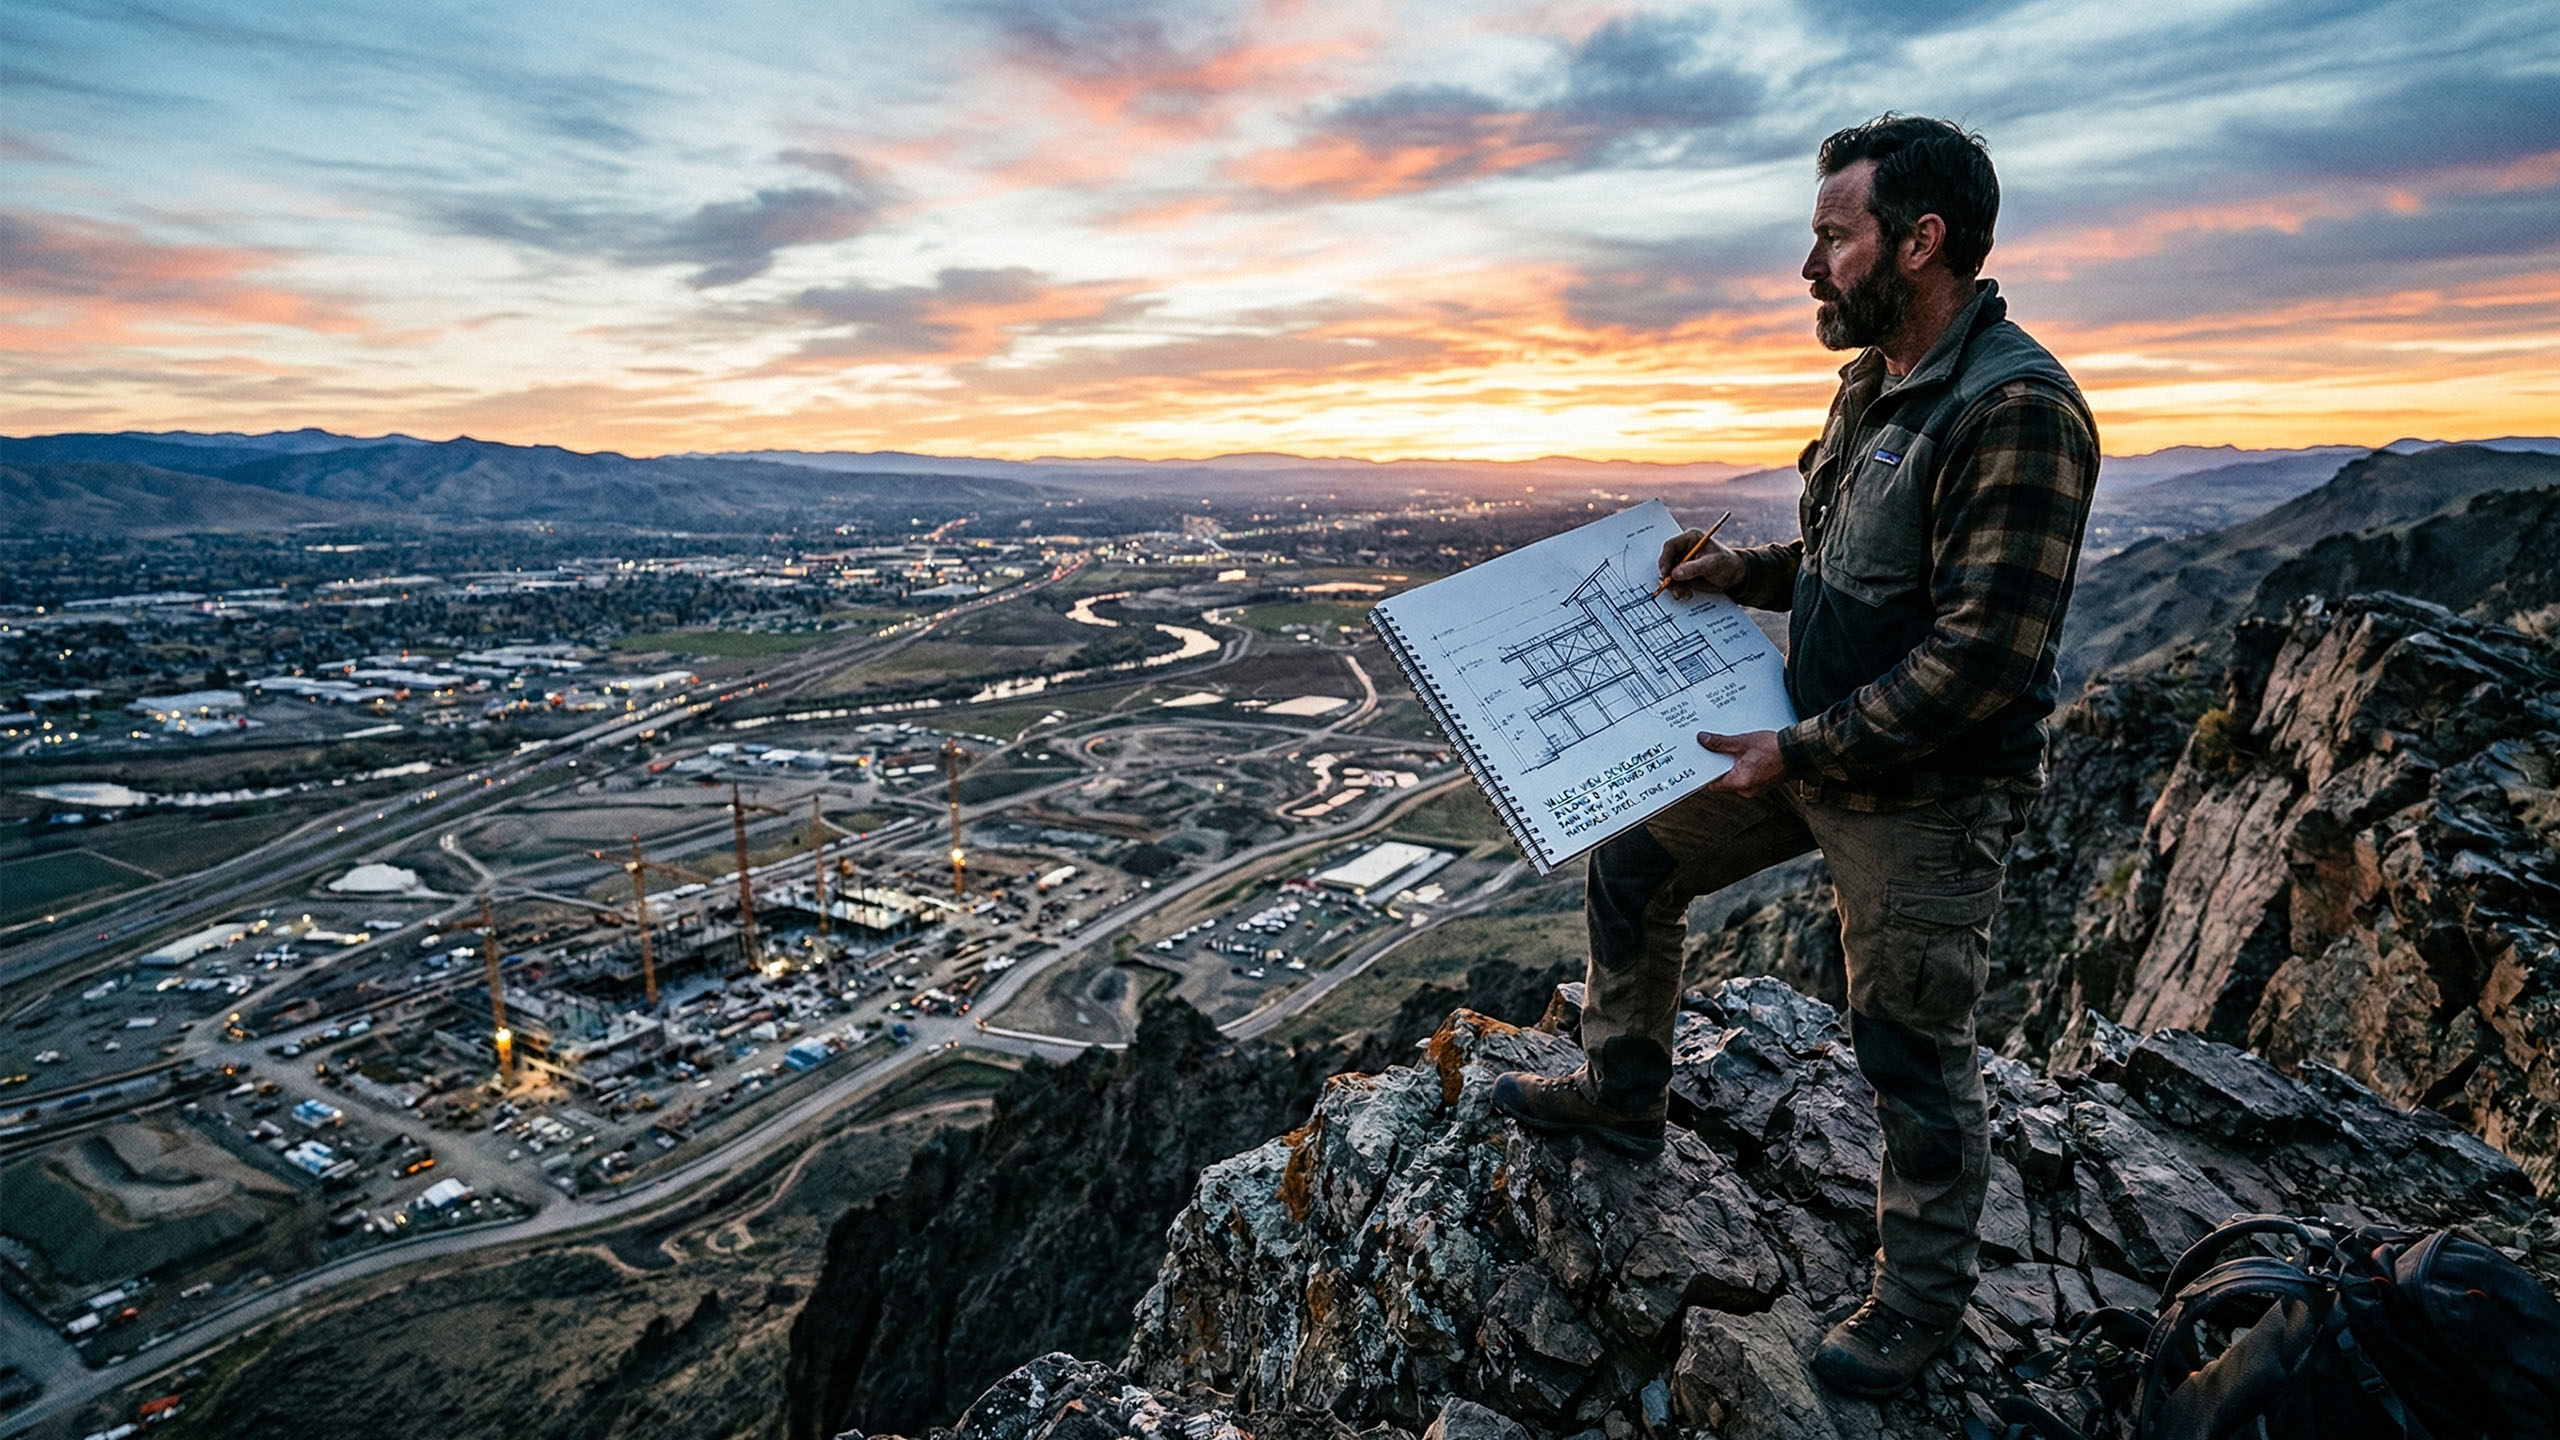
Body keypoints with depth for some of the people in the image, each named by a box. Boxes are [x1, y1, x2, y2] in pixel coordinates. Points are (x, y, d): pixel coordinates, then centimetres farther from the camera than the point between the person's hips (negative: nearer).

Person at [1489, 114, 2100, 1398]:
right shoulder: (1876, 381, 7)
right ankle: (1620, 1093, 35)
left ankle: (1922, 1296, 32)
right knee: (1627, 866, 14)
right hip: (1810, 748, 9)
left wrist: (1801, 751, -23)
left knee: (1912, 1050, 7)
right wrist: (1747, 571, 3)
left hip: (1925, 798, -9)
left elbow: (1984, 653, -27)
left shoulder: (2016, 410, -23)